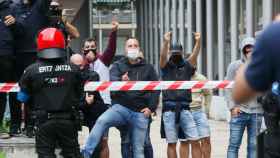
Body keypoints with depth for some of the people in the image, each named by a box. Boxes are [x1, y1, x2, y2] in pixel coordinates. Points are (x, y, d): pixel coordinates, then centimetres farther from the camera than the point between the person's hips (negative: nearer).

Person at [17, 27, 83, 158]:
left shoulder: (32, 71, -9)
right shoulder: (73, 69, -4)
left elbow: (22, 98, 0)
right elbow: (78, 95, 5)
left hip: (44, 121, -2)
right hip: (68, 119, 2)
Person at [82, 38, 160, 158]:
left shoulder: (148, 68, 14)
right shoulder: (118, 66, 9)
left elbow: (156, 89, 13)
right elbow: (112, 80, -11)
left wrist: (151, 107, 0)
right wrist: (121, 80, -35)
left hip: (140, 113, 1)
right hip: (121, 107, -1)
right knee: (102, 121, -30)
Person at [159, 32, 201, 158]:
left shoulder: (187, 66, 12)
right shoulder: (166, 66, 9)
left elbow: (195, 55, -4)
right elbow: (162, 55, -11)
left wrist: (198, 42, -23)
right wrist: (166, 42, -30)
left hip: (184, 108, 1)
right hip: (169, 108, -1)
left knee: (194, 140, -5)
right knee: (172, 143, 1)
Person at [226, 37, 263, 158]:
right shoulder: (235, 66, 3)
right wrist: (232, 106, -8)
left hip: (256, 112, 2)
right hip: (239, 111, -2)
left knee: (254, 146, 4)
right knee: (234, 144, -2)